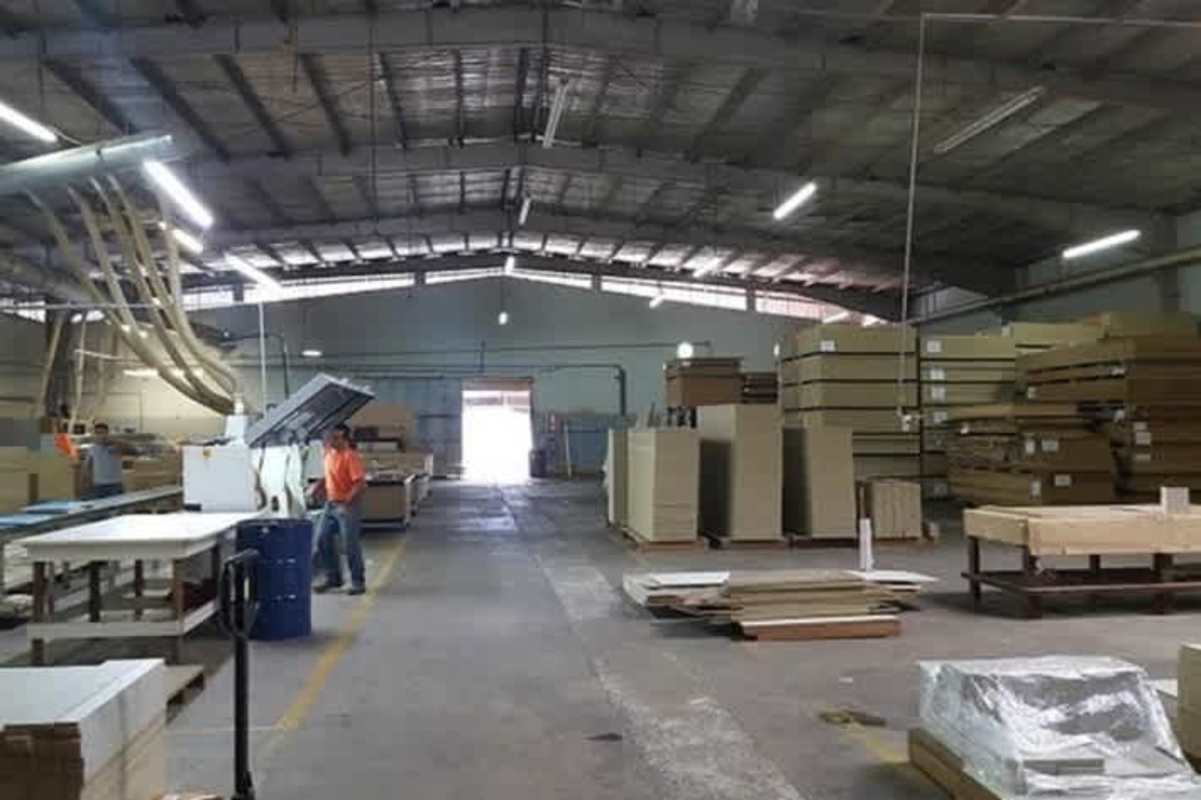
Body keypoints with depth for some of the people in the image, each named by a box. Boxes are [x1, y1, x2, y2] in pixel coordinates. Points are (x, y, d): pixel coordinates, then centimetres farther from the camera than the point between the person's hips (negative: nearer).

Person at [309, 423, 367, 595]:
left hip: (348, 506, -8)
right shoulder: (329, 453, 9)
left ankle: (358, 582, 9)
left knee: (350, 544, -3)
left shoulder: (350, 456, -16)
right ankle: (333, 578, 24)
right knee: (323, 540, 9)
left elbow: (360, 482, -22)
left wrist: (347, 499, -33)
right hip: (331, 504, 8)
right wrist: (319, 485, 7)